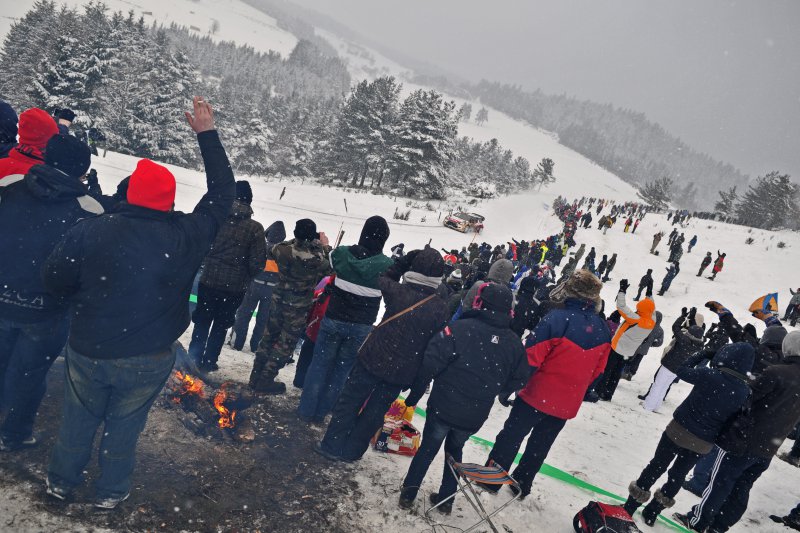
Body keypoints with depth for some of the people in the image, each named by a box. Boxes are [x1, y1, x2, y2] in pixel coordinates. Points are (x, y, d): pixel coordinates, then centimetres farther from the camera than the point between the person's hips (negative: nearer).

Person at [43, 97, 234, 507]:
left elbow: (53, 279, -7)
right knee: (124, 425, 21)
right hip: (149, 361, 0)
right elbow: (222, 193, -3)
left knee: (79, 417, 25)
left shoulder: (91, 230, -16)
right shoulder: (187, 236, -15)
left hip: (88, 352, 1)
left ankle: (61, 482, 44)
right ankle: (110, 491, 38)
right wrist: (207, 134, 2)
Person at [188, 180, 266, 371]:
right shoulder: (255, 228, -12)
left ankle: (195, 356, 23)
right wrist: (245, 277, 7)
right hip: (234, 287, -1)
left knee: (202, 320, 17)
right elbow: (258, 262, -11)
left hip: (208, 281, 1)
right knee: (221, 324, 15)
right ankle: (209, 361, 21)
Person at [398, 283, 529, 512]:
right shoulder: (514, 343, -4)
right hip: (475, 416, 3)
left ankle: (408, 494, 26)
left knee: (428, 448, 17)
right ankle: (446, 499, 33)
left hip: (443, 407, -3)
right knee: (455, 450, 26)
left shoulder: (460, 328, -18)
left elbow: (430, 364, -18)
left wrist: (413, 396, -6)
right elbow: (519, 379, 9)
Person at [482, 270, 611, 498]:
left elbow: (531, 357, -20)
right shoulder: (603, 329, -4)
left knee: (511, 436, 12)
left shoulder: (557, 318, -21)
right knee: (540, 446, 20)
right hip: (566, 404, 5)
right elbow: (598, 370, 8)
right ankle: (522, 484, 33)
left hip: (537, 395, -5)